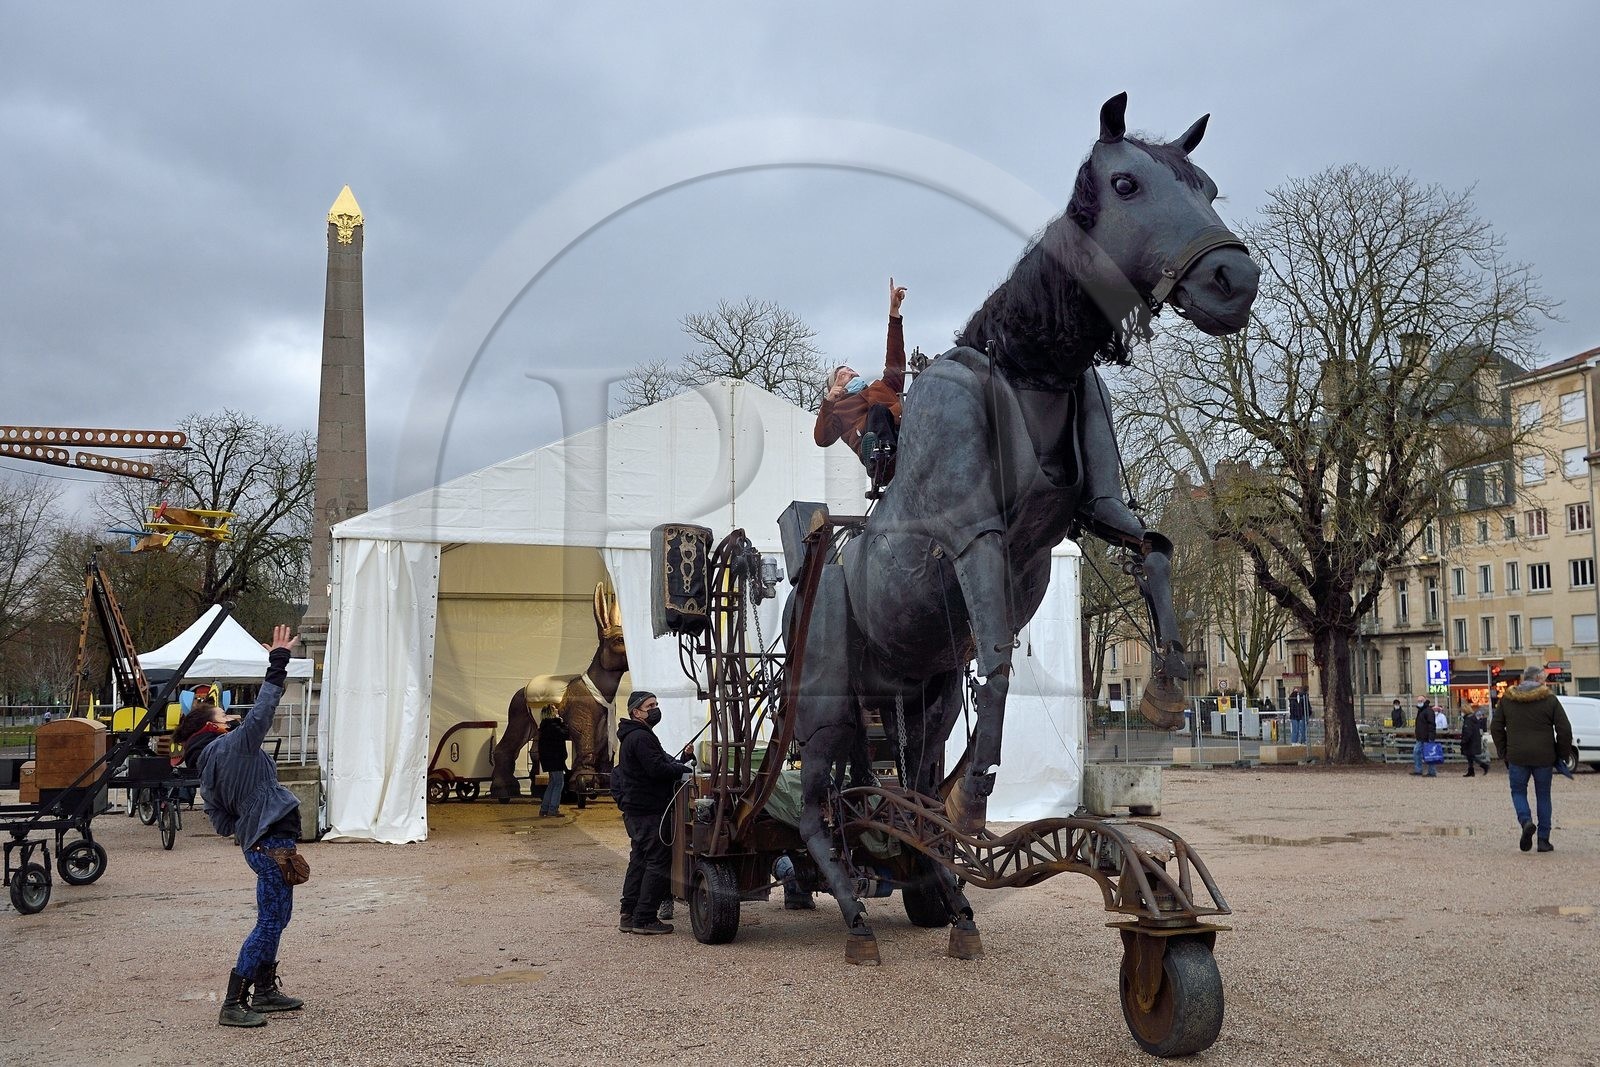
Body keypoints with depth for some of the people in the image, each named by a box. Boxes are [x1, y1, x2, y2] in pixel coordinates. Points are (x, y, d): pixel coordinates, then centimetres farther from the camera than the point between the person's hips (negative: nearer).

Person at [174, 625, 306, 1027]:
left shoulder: (206, 770, 13)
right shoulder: (233, 745, -11)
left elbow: (221, 822, 14)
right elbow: (262, 710, -18)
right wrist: (278, 663, -14)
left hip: (258, 842, 9)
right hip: (272, 840, -9)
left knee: (275, 917, 20)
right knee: (270, 921, -6)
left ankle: (265, 991, 29)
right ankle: (233, 1004, -4)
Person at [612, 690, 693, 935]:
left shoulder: (635, 736, 21)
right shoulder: (640, 737, -15)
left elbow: (661, 763, 19)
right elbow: (657, 769, -23)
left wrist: (680, 761, 5)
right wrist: (684, 768, -10)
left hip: (636, 811, 11)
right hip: (649, 811, -11)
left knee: (639, 861, 15)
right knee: (658, 862, -8)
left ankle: (629, 916, 19)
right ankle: (644, 919, -7)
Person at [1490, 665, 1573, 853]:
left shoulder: (1506, 699, 5)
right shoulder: (1550, 700, -3)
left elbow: (1496, 728, 7)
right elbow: (1564, 730, -5)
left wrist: (1504, 754, 14)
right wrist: (1561, 756, 6)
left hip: (1517, 757, 1)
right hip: (1544, 758, -1)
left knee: (1518, 791, 14)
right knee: (1543, 795, 10)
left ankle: (1526, 821, -14)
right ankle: (1543, 840, 10)